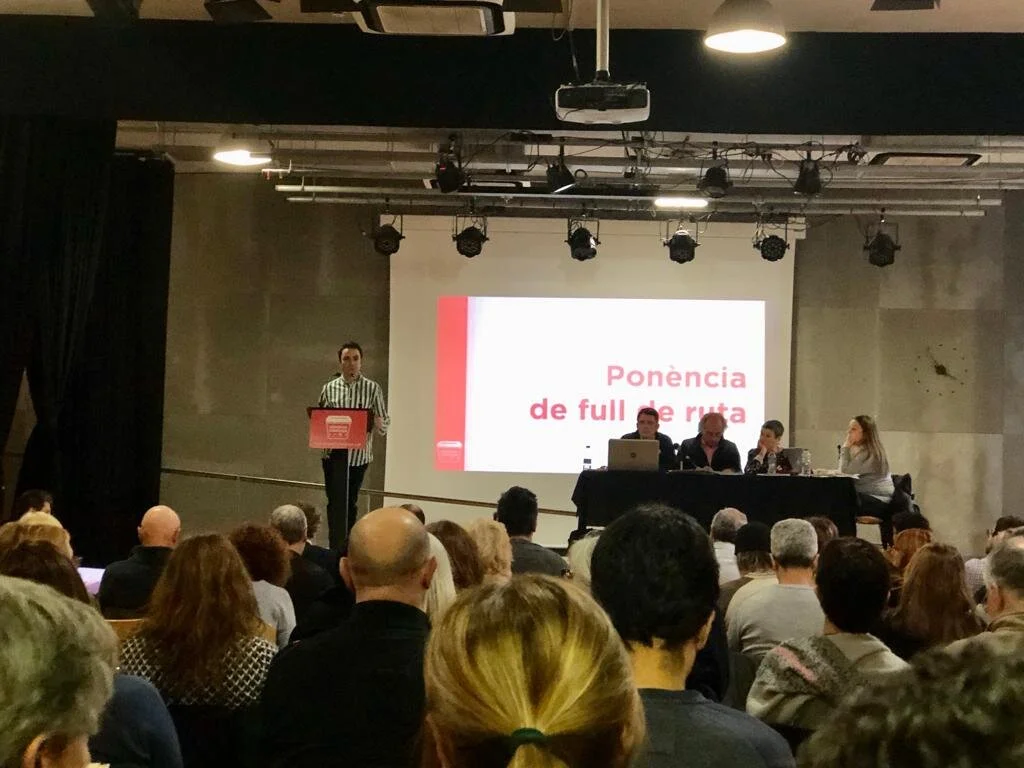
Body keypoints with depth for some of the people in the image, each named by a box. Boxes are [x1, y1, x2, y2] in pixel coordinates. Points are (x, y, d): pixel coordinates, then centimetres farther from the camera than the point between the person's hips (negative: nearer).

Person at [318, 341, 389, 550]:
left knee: (351, 502, 11)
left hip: (360, 454, 0)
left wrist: (379, 424, -21)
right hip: (334, 454, 0)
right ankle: (336, 550, -9)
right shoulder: (329, 388, 4)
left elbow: (385, 423, 2)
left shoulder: (373, 389, 1)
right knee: (336, 502, -8)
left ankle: (347, 547, 23)